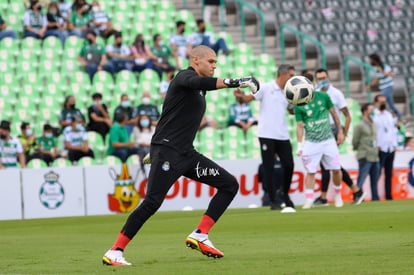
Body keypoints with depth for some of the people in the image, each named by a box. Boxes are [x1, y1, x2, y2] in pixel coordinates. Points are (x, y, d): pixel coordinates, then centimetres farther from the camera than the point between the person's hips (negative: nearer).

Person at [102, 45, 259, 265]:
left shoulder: (198, 89, 19)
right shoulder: (184, 77, -9)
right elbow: (200, 82, -33)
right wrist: (235, 82, -39)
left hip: (186, 153, 9)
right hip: (167, 151, -9)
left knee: (229, 184, 3)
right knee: (152, 202, -18)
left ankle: (200, 236, -1)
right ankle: (115, 252, -12)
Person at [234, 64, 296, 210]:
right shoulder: (266, 88, -3)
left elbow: (292, 110, 27)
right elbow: (249, 98, -7)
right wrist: (241, 96, -28)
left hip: (283, 136, 5)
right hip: (267, 135, -5)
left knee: (289, 166, 2)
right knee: (268, 168, -3)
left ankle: (284, 193, 26)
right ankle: (273, 201, 4)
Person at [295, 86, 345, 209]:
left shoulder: (323, 97, 0)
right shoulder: (298, 105, -4)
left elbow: (334, 114, 10)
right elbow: (299, 126, -3)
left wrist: (340, 132, 11)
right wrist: (300, 145, -11)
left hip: (328, 140, 1)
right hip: (311, 143, -1)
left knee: (336, 169, 1)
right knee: (310, 171, -6)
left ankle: (337, 195, 21)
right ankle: (309, 199, -2)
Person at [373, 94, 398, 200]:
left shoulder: (389, 115, 19)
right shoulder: (373, 115, -4)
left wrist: (395, 144, 12)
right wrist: (377, 146, -14)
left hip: (391, 149, 7)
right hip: (380, 149, -7)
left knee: (389, 174, 8)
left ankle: (389, 196, 11)